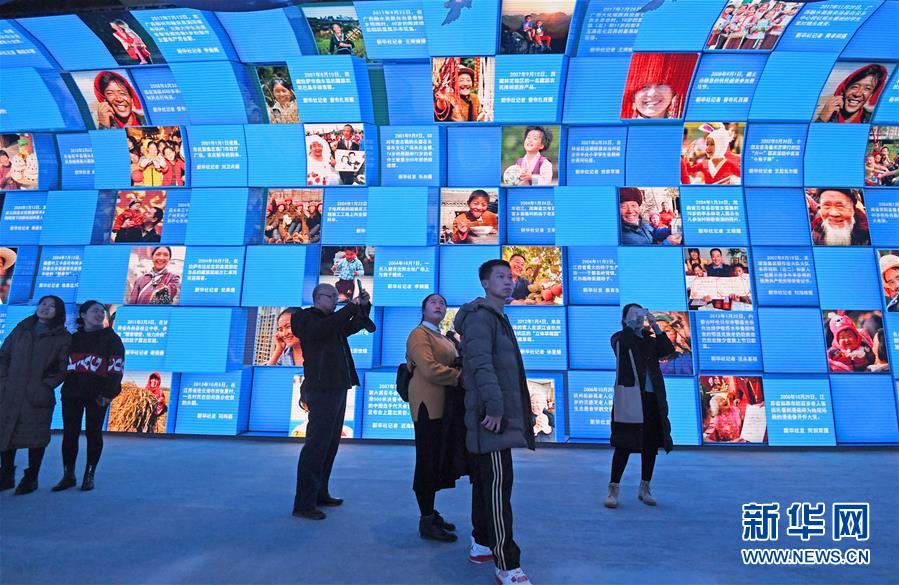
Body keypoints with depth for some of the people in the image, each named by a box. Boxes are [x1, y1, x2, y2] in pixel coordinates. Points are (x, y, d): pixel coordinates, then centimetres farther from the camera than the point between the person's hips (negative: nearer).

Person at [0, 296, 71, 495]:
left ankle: (31, 479, 13)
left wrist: (46, 385, -11)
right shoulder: (21, 330, 14)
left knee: (36, 437, 0)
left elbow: (64, 368, -2)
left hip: (38, 396, -4)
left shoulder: (63, 338, 1)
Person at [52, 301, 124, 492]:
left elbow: (116, 367, -5)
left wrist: (108, 393, -12)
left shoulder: (110, 337, 1)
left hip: (97, 394, -3)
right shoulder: (72, 337, 13)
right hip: (71, 392, 4)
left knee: (93, 433, 2)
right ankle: (68, 476, 15)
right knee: (69, 433, 3)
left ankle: (89, 476, 11)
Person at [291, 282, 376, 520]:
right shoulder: (306, 318, -5)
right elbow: (326, 327, -25)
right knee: (316, 446, -9)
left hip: (337, 389, 9)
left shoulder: (332, 321, 20)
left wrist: (363, 306, 11)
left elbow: (353, 326, 28)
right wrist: (351, 306, -17)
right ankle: (303, 503, -3)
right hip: (322, 391, -9)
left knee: (330, 446, 14)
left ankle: (320, 493, 23)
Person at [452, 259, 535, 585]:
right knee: (498, 486, -7)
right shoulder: (480, 316, -10)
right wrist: (495, 406, -27)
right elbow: (481, 364, -22)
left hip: (502, 413, 10)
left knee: (486, 483, 16)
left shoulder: (497, 317, 21)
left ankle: (481, 545, 28)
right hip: (492, 415, -10)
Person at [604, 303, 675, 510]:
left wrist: (655, 326, -5)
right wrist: (632, 323, -12)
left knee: (651, 445, 8)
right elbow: (622, 343, -18)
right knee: (624, 445, -6)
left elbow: (668, 350, -1)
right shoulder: (619, 338, 5)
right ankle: (613, 489, 2)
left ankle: (645, 488, 22)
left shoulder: (650, 341, 17)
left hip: (652, 399, 5)